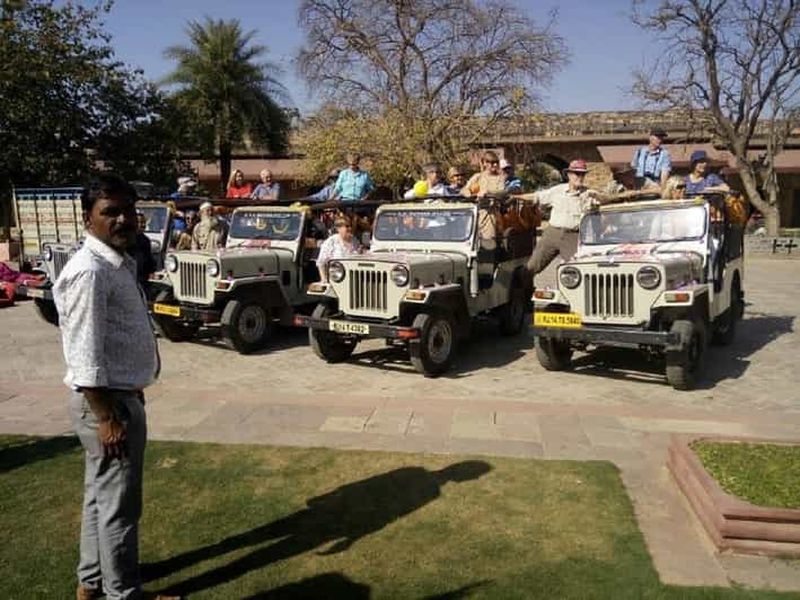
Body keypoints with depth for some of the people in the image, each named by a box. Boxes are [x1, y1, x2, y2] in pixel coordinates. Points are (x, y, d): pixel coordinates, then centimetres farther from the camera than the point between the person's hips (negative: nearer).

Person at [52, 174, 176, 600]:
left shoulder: (119, 263, 10)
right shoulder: (89, 272, -21)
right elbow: (84, 357, -24)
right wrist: (107, 417, -23)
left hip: (121, 395, 10)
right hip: (106, 402, -10)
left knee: (101, 496, 21)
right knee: (118, 504, 3)